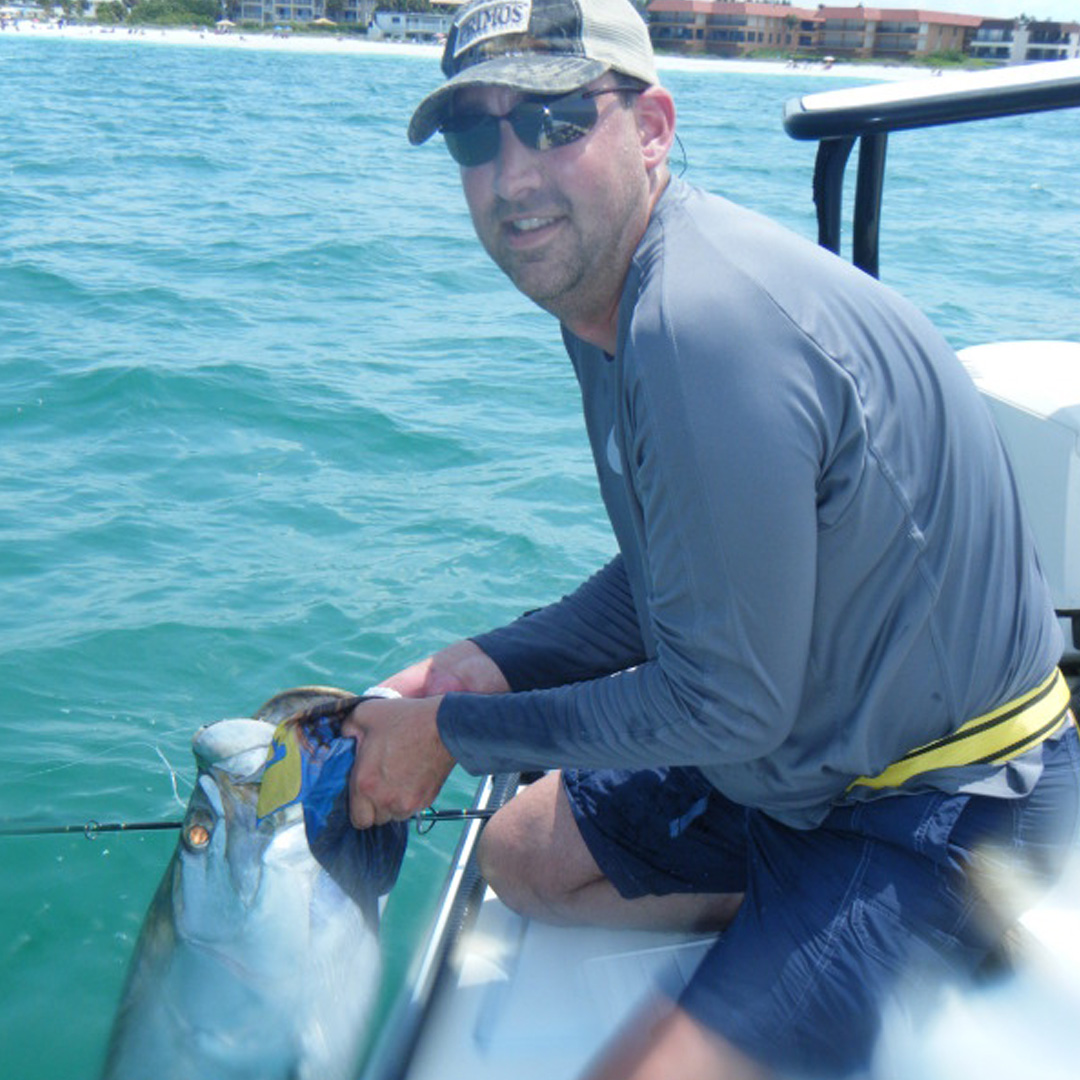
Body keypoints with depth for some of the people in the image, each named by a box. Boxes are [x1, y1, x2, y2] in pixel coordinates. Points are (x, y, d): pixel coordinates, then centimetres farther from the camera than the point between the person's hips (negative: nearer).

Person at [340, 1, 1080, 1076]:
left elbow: (727, 699, -24)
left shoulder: (713, 324, -30)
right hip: (807, 754, 9)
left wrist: (456, 733, -13)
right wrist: (488, 664, -2)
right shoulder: (608, 295, 1)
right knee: (522, 855, 17)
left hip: (953, 813, -9)